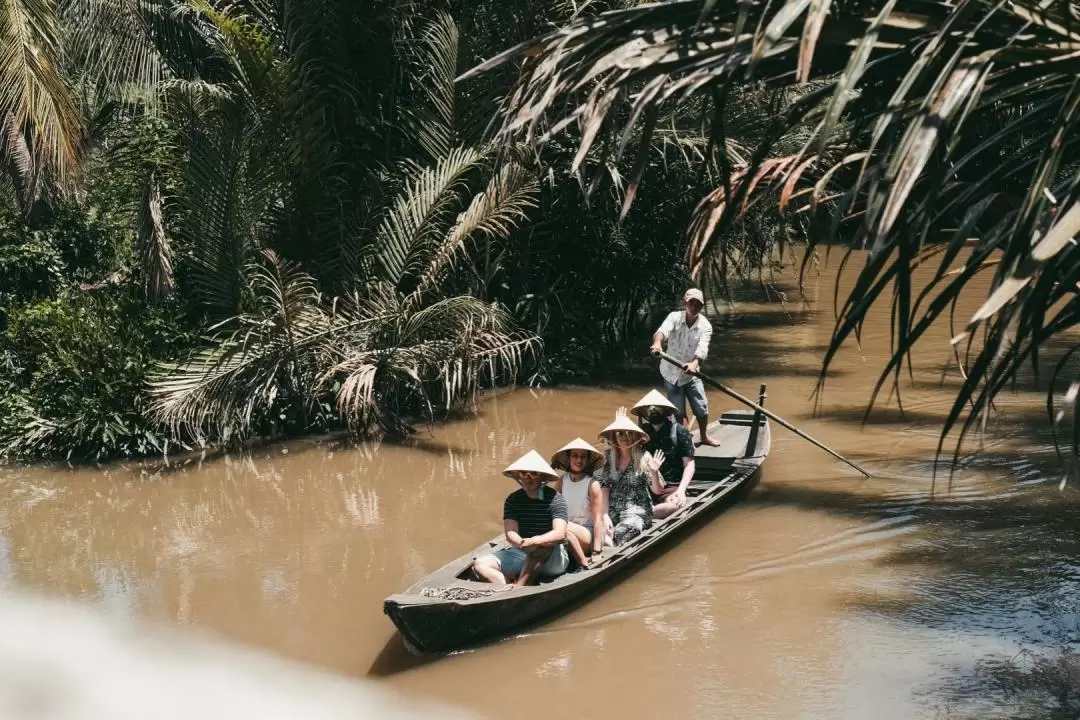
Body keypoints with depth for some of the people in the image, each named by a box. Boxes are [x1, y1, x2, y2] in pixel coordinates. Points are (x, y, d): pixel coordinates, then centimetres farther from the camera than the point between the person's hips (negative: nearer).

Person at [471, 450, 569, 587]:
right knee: (480, 564, -15)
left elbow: (560, 534, -20)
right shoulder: (513, 500, 4)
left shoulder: (555, 499, -8)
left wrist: (534, 542, -37)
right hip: (522, 554, 5)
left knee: (542, 547, -39)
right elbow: (510, 533, -9)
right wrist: (522, 543, -34)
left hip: (554, 559, -5)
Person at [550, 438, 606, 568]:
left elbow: (598, 520, -13)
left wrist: (596, 552, -18)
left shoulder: (592, 485, -10)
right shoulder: (561, 482, 4)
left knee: (564, 527, -32)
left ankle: (585, 564, -21)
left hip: (589, 534, -4)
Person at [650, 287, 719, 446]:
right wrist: (657, 342, -57)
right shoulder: (674, 317, -12)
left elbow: (702, 348, -27)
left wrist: (695, 363, -48)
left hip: (691, 373, 1)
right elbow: (662, 330, -33)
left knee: (701, 407, -1)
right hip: (671, 373, -1)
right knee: (679, 411, 2)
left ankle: (704, 436, 23)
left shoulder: (705, 326, -10)